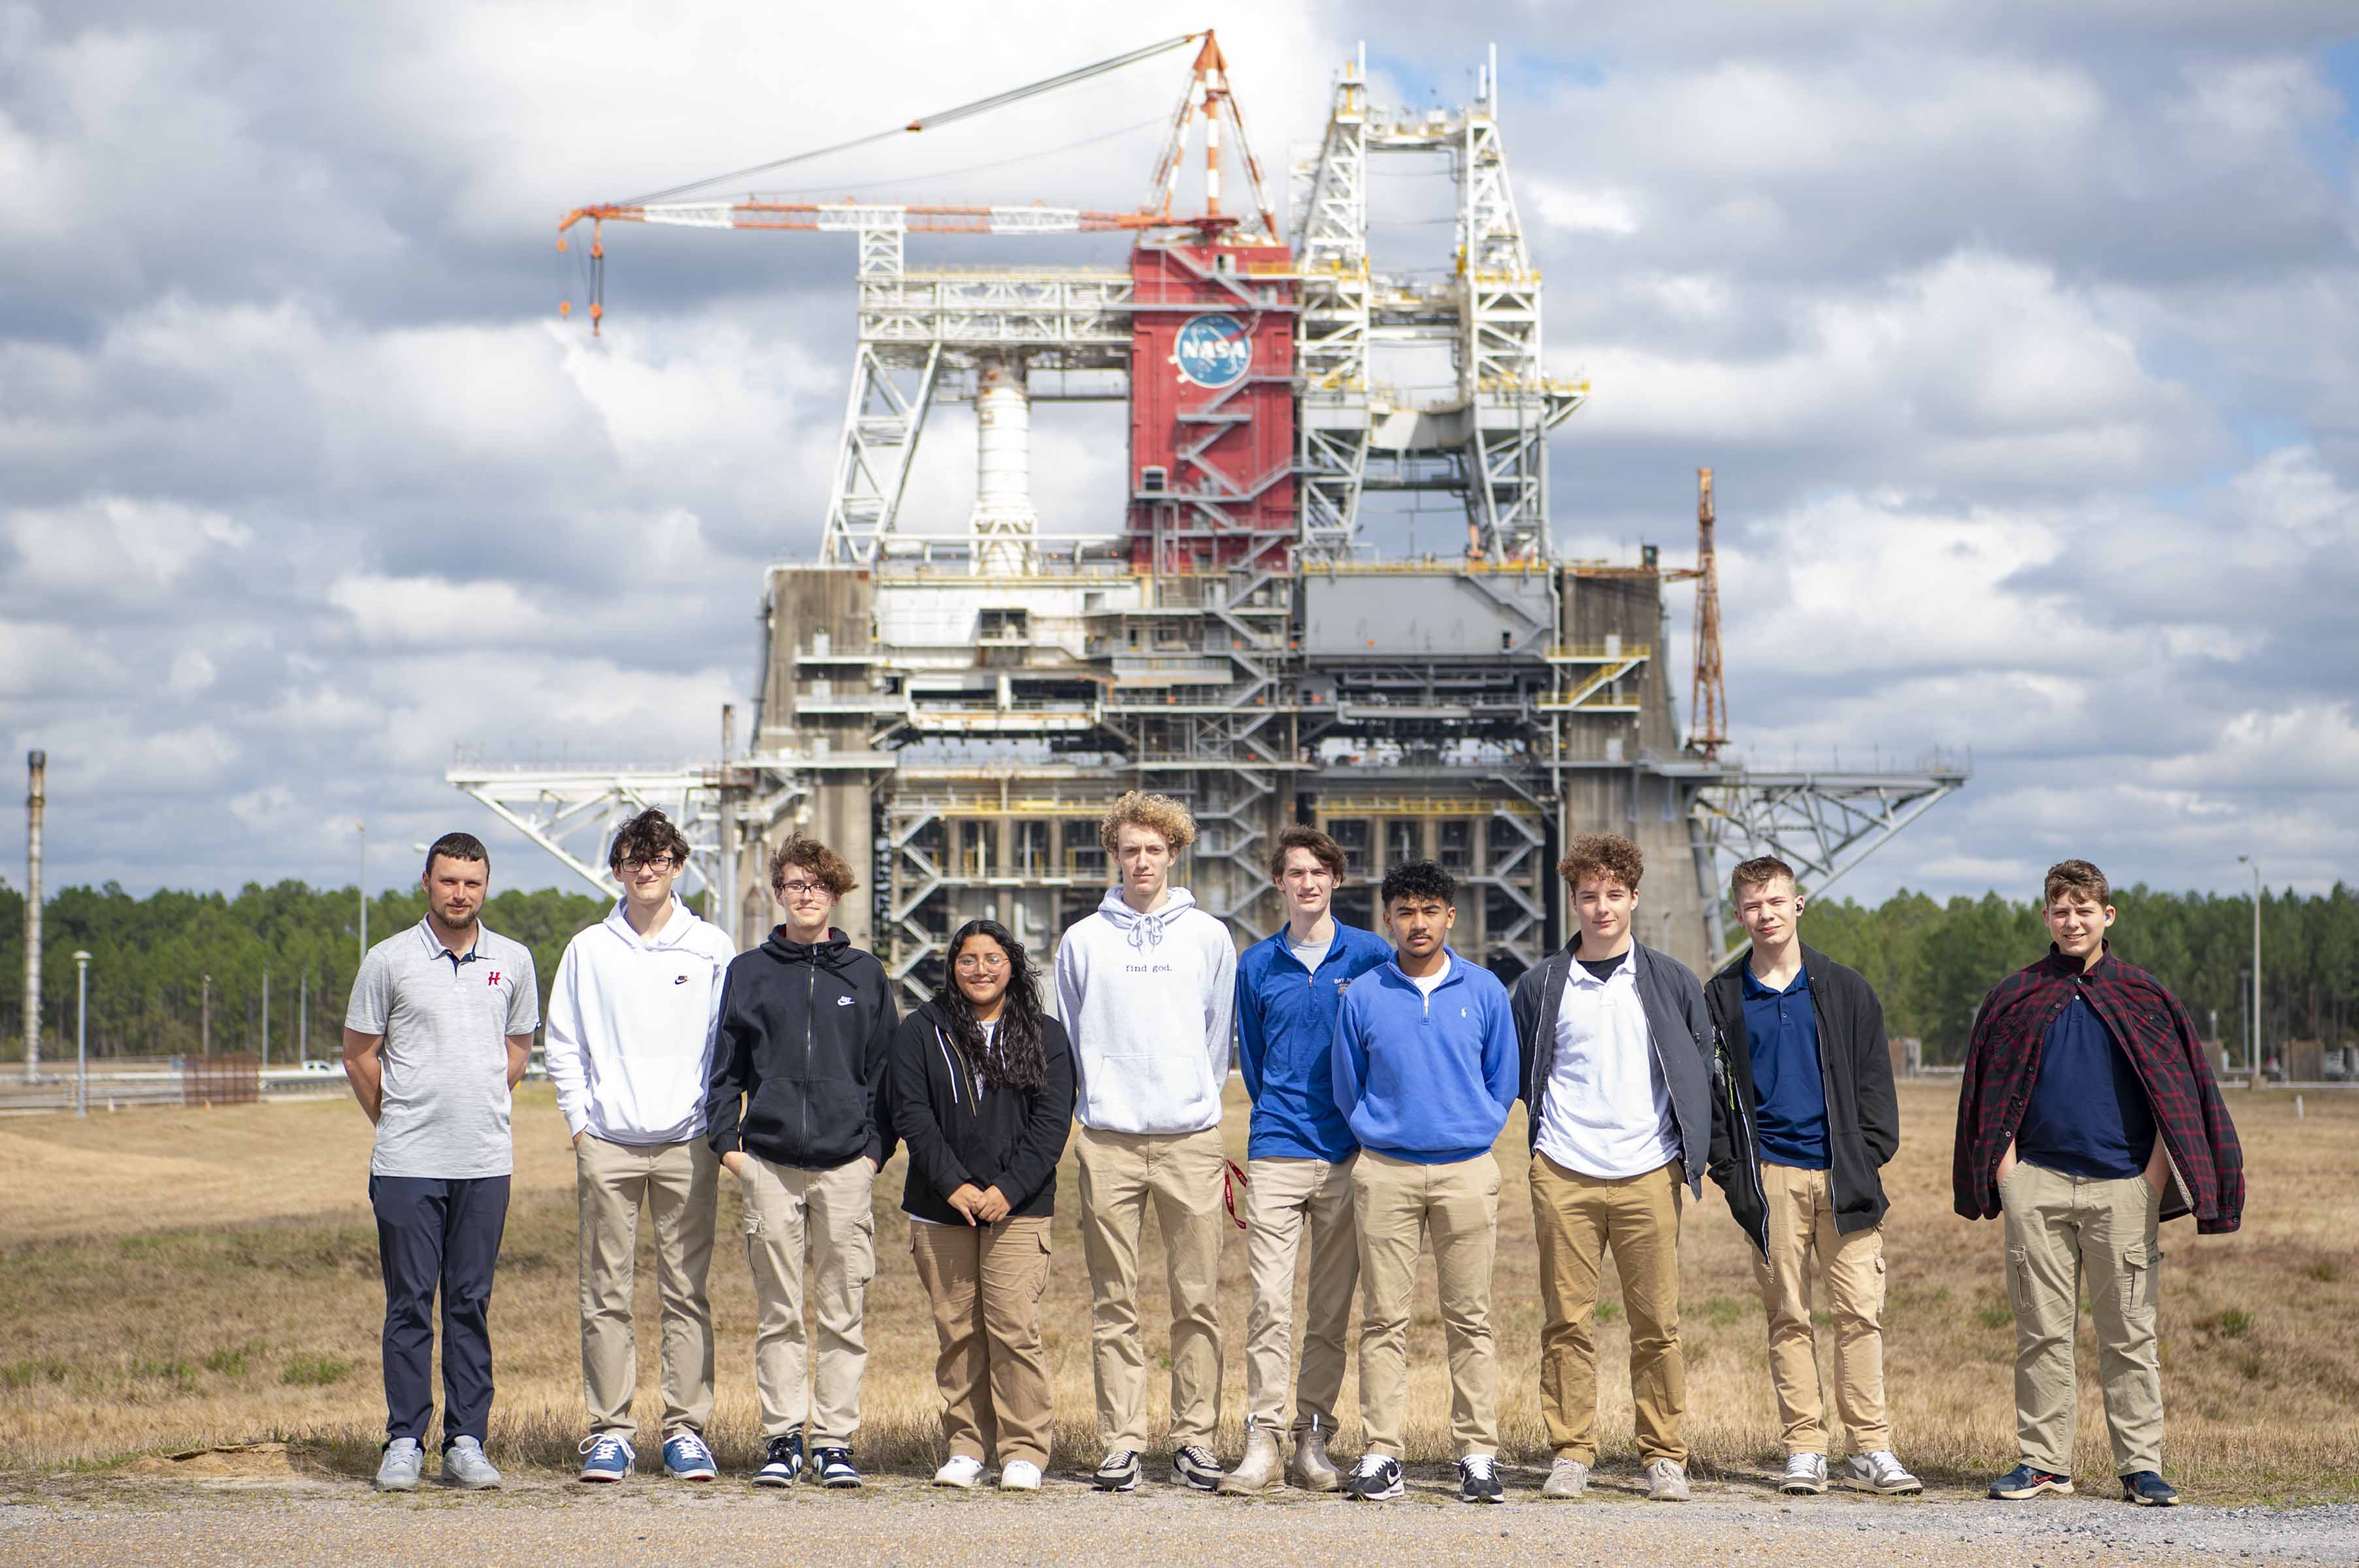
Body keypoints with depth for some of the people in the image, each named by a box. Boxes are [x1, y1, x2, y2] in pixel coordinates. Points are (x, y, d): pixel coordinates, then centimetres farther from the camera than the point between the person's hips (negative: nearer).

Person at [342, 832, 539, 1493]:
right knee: (410, 1304, -1)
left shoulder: (513, 962, 9)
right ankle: (404, 1443, 4)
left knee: (471, 1303, 5)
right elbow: (358, 1055, 8)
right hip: (407, 1162, -2)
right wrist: (398, 1122, 10)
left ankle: (466, 1444, 8)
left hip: (485, 1163, 2)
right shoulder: (389, 960, 0)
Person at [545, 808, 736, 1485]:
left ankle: (686, 1429, 5)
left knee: (688, 1293, 0)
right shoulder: (588, 949, 8)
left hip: (687, 1143, 0)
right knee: (606, 1295, 0)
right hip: (607, 1143, 1)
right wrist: (580, 1123, 2)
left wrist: (717, 1124, 1)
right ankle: (610, 1431, 4)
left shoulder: (711, 948, 6)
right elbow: (563, 1047, 11)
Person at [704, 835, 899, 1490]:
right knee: (778, 1313, 1)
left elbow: (886, 1068, 11)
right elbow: (725, 1065, 10)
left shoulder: (865, 975, 11)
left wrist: (876, 1144, 2)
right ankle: (782, 1439, 6)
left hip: (846, 1164, 0)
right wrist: (727, 1141, 0)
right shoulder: (749, 972, 10)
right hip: (769, 1163, 0)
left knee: (843, 1314, 0)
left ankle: (835, 1440, 4)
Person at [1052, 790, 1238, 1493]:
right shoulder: (1083, 940, 9)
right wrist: (1093, 1112, 10)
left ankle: (1196, 1437, 4)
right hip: (1108, 1140, 0)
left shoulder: (1209, 937, 9)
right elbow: (1068, 1042, 14)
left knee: (1198, 1302, -1)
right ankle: (1121, 1442, 3)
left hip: (1191, 1139, 0)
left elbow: (1218, 1038, 15)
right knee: (1114, 1304, 0)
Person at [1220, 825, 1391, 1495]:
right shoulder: (1257, 965, 9)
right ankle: (1261, 1442, -9)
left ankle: (1312, 1441, 9)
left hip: (1349, 1155, 0)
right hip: (1277, 1153, 0)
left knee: (1333, 1309, 3)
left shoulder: (1372, 957, 4)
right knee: (1270, 1302, -9)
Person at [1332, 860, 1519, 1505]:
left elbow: (1503, 1083, 14)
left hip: (1467, 1171, 0)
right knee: (1384, 1318, -1)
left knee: (1470, 1318, 1)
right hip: (1385, 1172, 0)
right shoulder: (1362, 996, 5)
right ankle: (1380, 1453, 2)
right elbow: (1347, 1089, 14)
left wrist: (1468, 1131, 11)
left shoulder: (1484, 991, 7)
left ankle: (1478, 1453, 4)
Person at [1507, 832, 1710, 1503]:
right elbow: (1517, 1072, 17)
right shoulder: (1542, 985, 7)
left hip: (1649, 1176, 0)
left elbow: (1704, 1071, 14)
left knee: (1657, 1323, -1)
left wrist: (1694, 1147, 8)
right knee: (1567, 1322, 0)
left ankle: (1664, 1457, 5)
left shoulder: (1672, 982, 8)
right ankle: (1571, 1454, 6)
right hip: (1563, 1176, 0)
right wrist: (1553, 1132, 11)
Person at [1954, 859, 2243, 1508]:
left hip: (2122, 1185, -1)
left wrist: (2156, 1178, -3)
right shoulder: (2017, 998, 11)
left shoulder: (2142, 998, 8)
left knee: (2131, 1332, 0)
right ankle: (2044, 1461, 8)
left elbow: (2174, 1091, 7)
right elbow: (1995, 1094, 12)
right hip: (2038, 1184, 1)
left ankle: (2141, 1465, 4)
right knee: (2041, 1331, 2)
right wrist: (2005, 1170, 0)